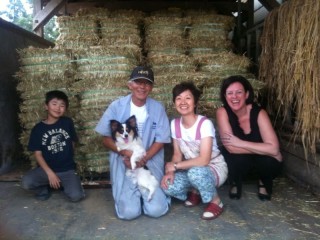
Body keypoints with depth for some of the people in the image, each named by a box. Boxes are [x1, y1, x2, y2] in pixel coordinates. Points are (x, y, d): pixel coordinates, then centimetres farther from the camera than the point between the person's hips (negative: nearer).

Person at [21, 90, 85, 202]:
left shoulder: (68, 122, -1)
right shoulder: (38, 129, -4)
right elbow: (37, 154, -6)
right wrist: (50, 173, -16)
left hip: (67, 169, 0)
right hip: (47, 168, 0)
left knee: (76, 196, -20)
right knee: (26, 183, -26)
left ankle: (62, 184, 13)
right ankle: (44, 187, 8)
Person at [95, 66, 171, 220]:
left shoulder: (158, 108, -3)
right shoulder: (116, 107, -5)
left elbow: (160, 141, -1)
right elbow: (106, 139, -3)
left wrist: (143, 159, -17)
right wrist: (127, 153, -20)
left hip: (150, 164, 1)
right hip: (124, 164, 0)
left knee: (156, 210, -11)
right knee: (129, 212, -11)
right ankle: (128, 194, 24)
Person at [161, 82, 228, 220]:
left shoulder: (205, 124, -23)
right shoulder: (174, 124, -5)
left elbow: (204, 160, -29)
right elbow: (178, 154, 2)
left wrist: (175, 166, -22)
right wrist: (170, 171, -17)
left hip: (214, 167, -4)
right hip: (192, 169, 5)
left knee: (196, 172, -38)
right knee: (168, 186, -22)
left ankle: (216, 201, -8)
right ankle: (194, 192, 11)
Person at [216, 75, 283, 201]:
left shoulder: (259, 113, -24)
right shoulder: (222, 112, -24)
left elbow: (274, 148, -32)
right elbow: (231, 148, -30)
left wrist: (240, 143, -33)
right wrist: (262, 149, -27)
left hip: (260, 160, 1)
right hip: (237, 160, -1)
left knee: (271, 163, -31)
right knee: (239, 158, -35)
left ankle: (264, 182, 8)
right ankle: (235, 183, 4)